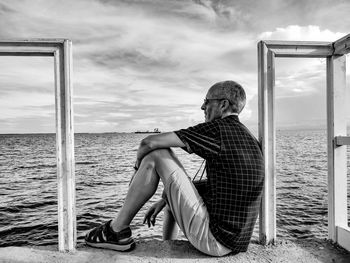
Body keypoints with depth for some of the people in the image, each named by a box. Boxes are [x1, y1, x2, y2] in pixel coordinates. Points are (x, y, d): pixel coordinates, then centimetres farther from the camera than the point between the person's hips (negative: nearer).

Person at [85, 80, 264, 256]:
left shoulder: (218, 129, -16)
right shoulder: (248, 138, 13)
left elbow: (149, 142, -18)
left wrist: (139, 165, 5)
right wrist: (164, 200, 16)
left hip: (213, 239, -9)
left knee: (156, 155, -10)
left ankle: (117, 231, 3)